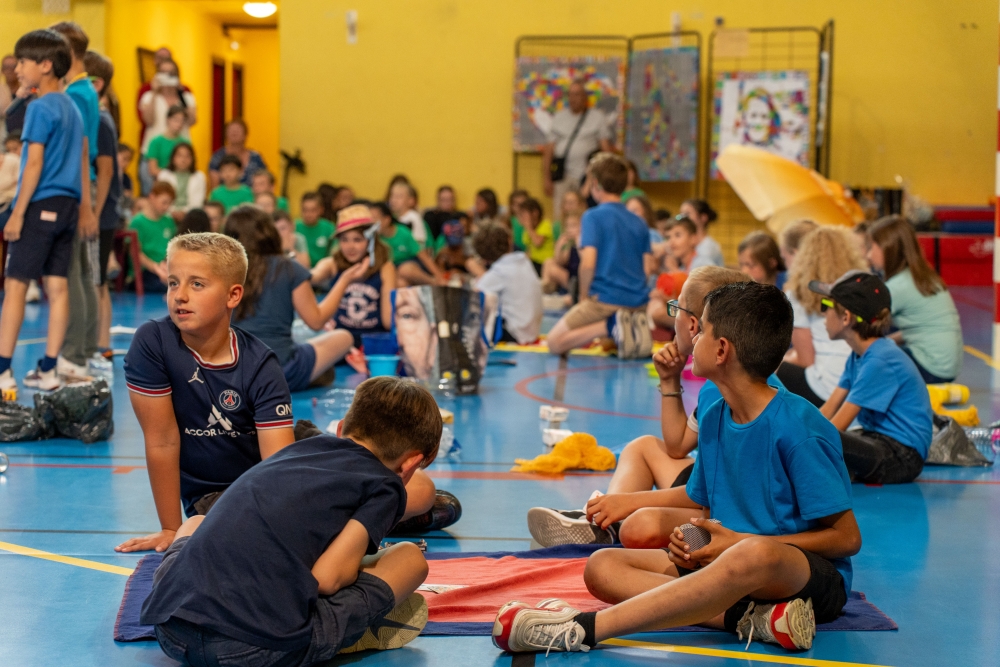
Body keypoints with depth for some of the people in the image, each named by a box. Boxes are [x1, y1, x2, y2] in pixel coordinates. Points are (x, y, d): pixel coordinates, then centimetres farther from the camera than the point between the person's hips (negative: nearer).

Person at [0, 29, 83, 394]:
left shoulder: (40, 108, -10)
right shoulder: (73, 108, 14)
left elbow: (34, 163, -15)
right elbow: (83, 162, 16)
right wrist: (82, 208, 19)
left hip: (40, 204, -8)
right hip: (68, 206, 8)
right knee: (57, 286, 5)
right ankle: (48, 370, 7)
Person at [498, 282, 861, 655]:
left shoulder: (797, 428, -16)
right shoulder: (713, 419, 6)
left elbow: (847, 537, -14)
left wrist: (741, 540, -17)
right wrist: (688, 539, -7)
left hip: (816, 577, -8)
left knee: (757, 554, -43)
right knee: (602, 566, -8)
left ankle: (580, 629, -39)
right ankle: (751, 617, -27)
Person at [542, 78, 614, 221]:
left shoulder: (598, 117, 7)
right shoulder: (559, 117, 15)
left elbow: (606, 148, 3)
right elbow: (549, 149, 12)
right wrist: (546, 178, 5)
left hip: (587, 175, -3)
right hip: (562, 176, 3)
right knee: (560, 216, -3)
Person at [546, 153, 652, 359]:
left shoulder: (593, 217, -6)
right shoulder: (639, 224, 12)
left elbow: (588, 263, -15)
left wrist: (584, 296, -1)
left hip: (605, 299, -6)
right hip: (638, 302, 6)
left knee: (555, 343, 4)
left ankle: (611, 325, -16)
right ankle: (634, 326, -2)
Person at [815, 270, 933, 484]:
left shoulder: (880, 361, -19)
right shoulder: (858, 356, 11)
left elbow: (838, 425, -19)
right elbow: (828, 411, 8)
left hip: (902, 458, -10)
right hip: (878, 440, 10)